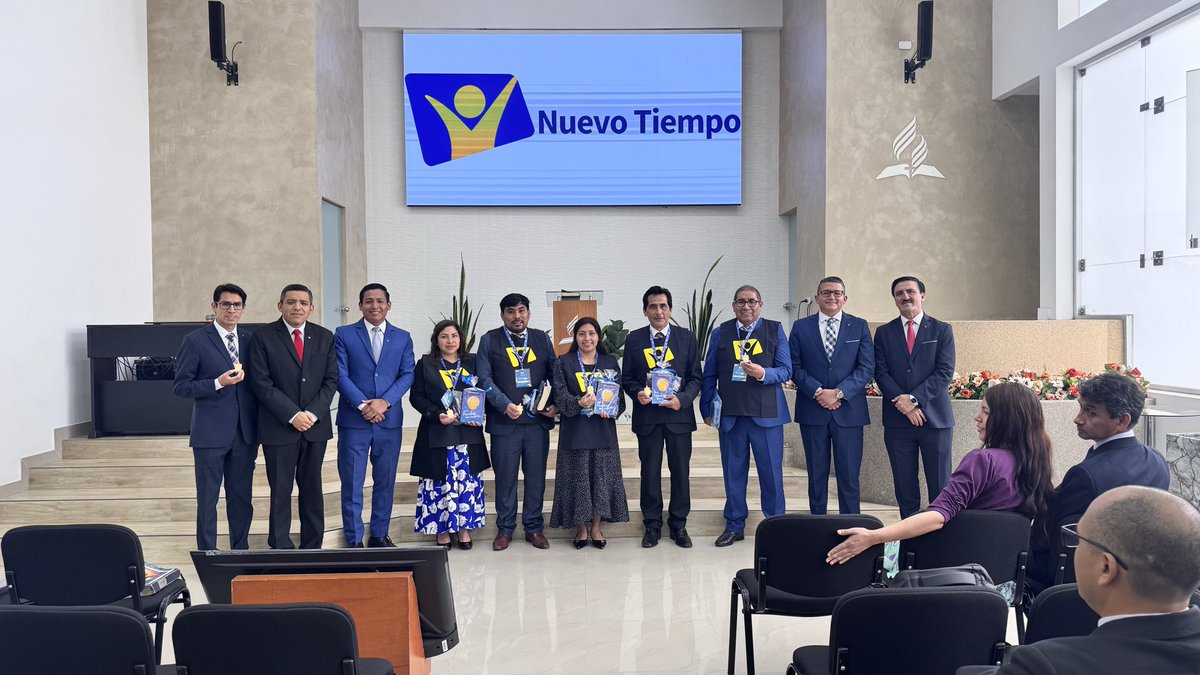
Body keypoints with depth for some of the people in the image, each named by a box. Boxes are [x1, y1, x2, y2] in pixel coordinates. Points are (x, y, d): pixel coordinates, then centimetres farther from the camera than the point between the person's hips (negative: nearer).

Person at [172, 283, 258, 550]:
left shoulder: (250, 340, 9)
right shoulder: (195, 340, -3)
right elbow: (181, 386, -5)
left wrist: (257, 432, 9)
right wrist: (218, 383, -20)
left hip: (244, 434, 4)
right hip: (210, 434, -4)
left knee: (242, 498, 11)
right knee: (207, 499, 4)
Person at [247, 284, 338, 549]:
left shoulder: (324, 337, 7)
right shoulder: (263, 336, -3)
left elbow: (331, 379, 4)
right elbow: (261, 382, -8)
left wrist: (313, 413, -9)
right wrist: (292, 415, -14)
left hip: (316, 426, 3)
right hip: (278, 427, -3)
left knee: (312, 488, 11)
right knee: (280, 490, 4)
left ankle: (312, 546, 20)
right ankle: (281, 548, 14)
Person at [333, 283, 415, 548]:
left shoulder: (403, 338, 10)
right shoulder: (344, 335, 3)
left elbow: (407, 375, 2)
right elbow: (340, 375, -4)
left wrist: (384, 401, -12)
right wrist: (363, 405, -14)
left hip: (390, 420, 2)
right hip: (353, 420, -2)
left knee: (385, 482, 9)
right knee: (352, 483, 1)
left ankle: (379, 535, 21)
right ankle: (354, 540, 10)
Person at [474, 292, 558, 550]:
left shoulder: (542, 338, 11)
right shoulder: (489, 340, 4)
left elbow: (554, 374, 11)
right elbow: (485, 378, -3)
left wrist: (555, 403, -4)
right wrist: (505, 405, -14)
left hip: (538, 420, 2)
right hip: (504, 420, -2)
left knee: (536, 476, 7)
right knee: (505, 477, 4)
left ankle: (533, 528, 18)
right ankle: (505, 529, 17)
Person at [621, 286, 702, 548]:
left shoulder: (686, 337, 4)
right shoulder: (634, 339, 5)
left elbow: (696, 377, 3)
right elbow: (627, 378, 8)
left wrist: (683, 398, -13)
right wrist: (637, 393, -12)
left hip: (679, 413, 0)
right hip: (647, 415, 0)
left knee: (681, 470, 6)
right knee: (650, 472, 6)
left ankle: (678, 524, 19)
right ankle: (652, 525, 18)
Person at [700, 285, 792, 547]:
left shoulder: (775, 330, 6)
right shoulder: (720, 333, 10)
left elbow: (785, 370, 0)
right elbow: (709, 375, 12)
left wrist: (763, 373, -19)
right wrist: (706, 409, 9)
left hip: (766, 414, -2)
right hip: (730, 414, 2)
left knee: (771, 472, 2)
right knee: (733, 472, 9)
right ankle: (734, 526, 20)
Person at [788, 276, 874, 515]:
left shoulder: (859, 327, 7)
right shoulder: (801, 327, 7)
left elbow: (867, 368, -1)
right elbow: (795, 367, 1)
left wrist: (839, 393, -12)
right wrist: (818, 392, -12)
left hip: (848, 411, 0)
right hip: (812, 411, 1)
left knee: (849, 475, 2)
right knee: (816, 475, 8)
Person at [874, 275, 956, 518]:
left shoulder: (942, 330, 5)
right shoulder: (884, 332, 10)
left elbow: (945, 372, -4)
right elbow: (881, 373, 1)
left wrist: (914, 398, -14)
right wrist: (903, 403, -12)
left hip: (934, 417, -2)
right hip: (897, 419, 2)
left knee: (940, 485, 1)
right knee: (904, 485, 7)